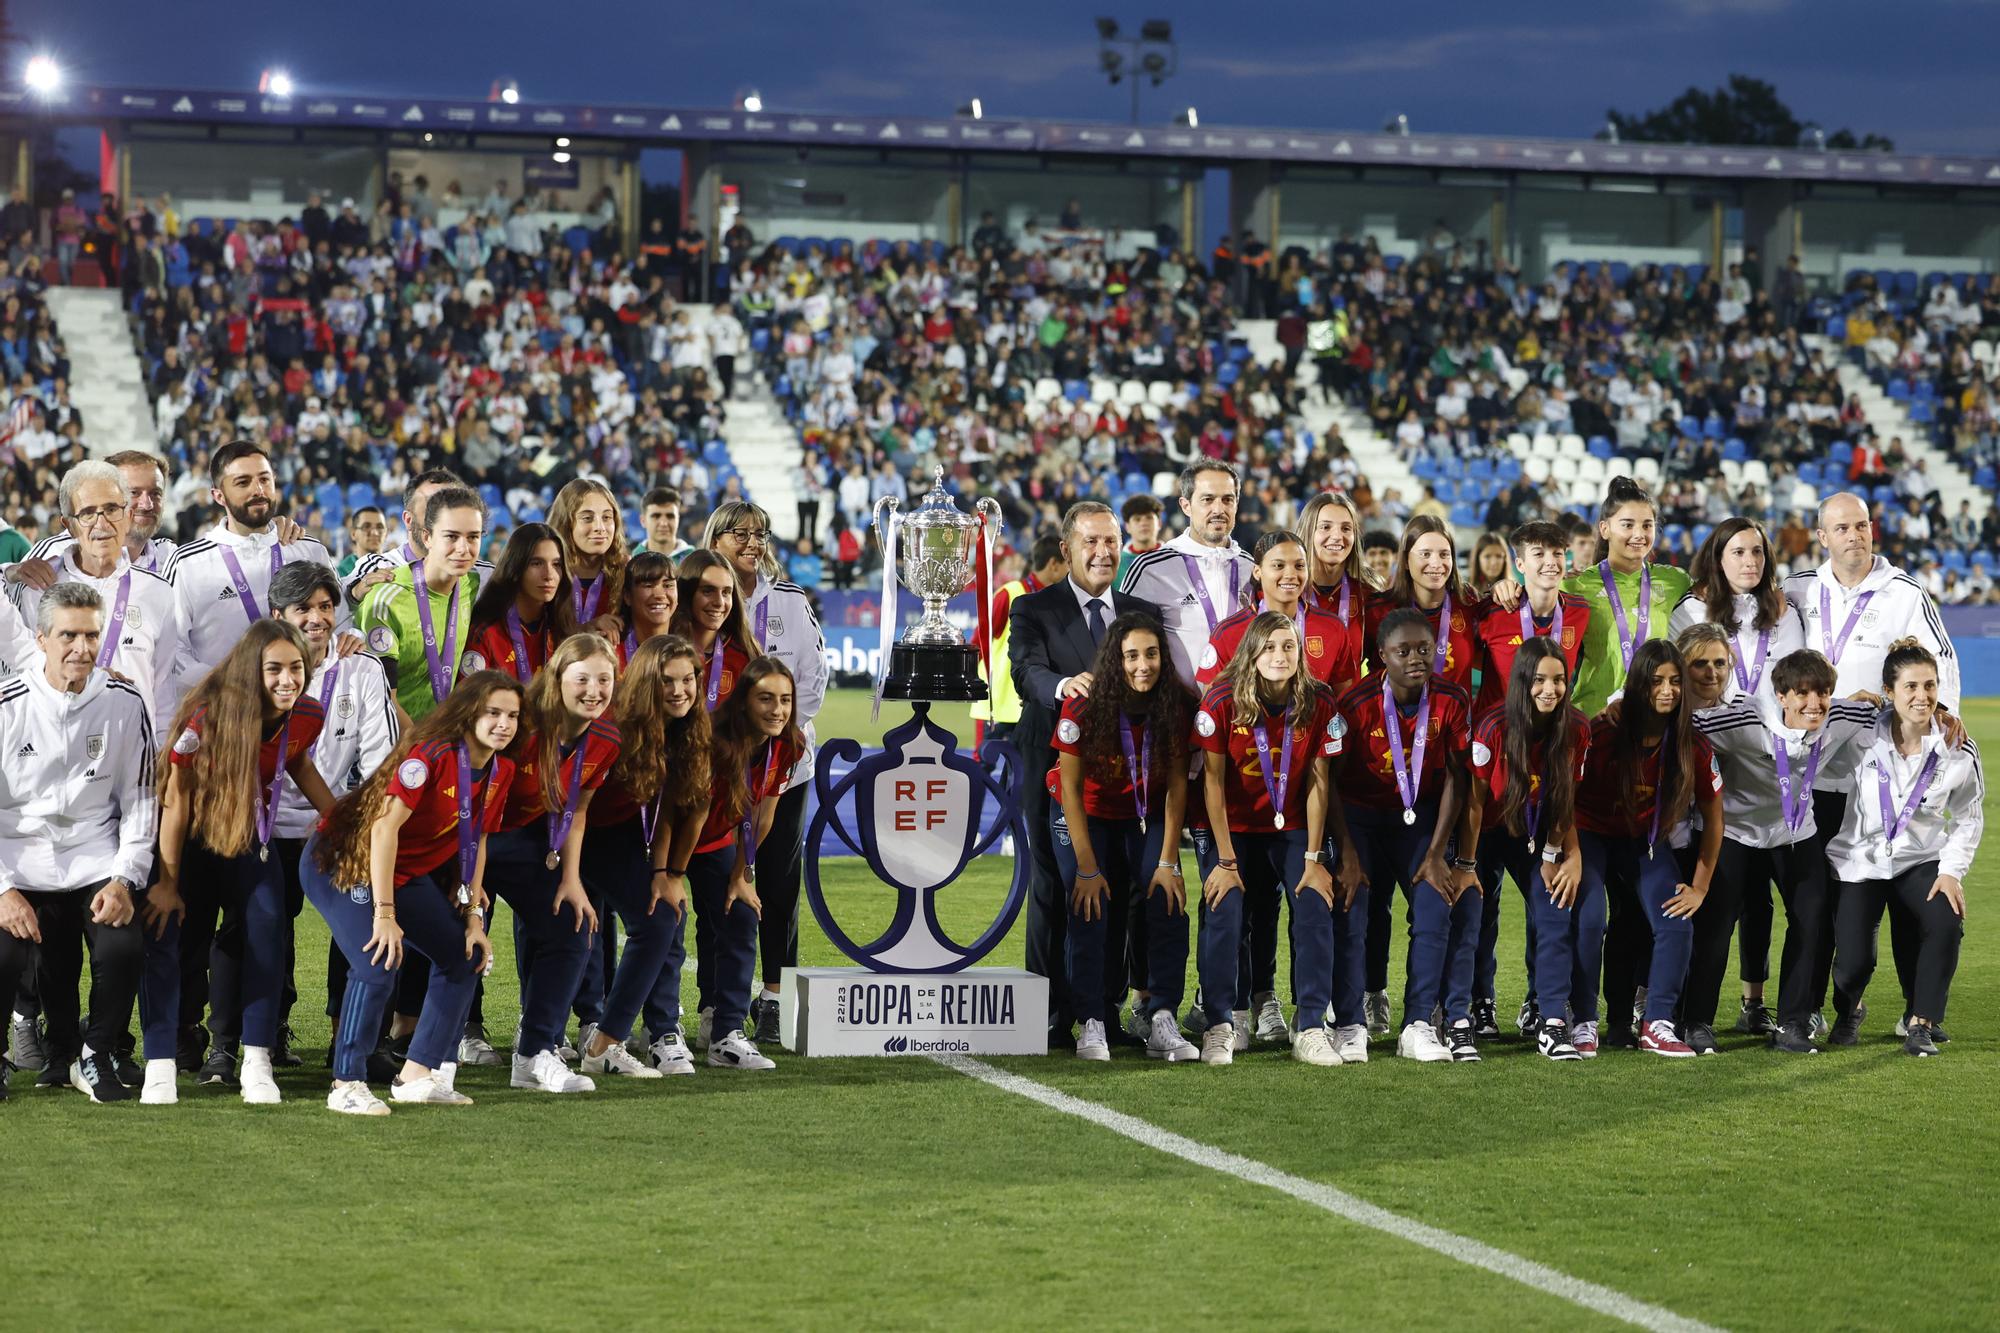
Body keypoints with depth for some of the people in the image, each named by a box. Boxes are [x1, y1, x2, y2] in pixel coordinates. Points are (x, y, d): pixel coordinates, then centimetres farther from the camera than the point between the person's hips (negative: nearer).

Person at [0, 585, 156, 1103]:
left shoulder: (125, 705, 1)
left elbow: (140, 802, 7)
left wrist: (124, 880, -6)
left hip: (96, 864, 1)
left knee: (122, 950, -24)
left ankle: (98, 1055, 4)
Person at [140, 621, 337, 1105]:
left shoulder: (308, 716, -15)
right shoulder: (207, 717, -29)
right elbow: (176, 801, -20)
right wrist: (168, 883, -16)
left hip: (250, 838, 3)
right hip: (190, 841, -3)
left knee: (267, 930, -14)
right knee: (168, 935, -10)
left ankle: (256, 1064, -11)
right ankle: (160, 1066, -8)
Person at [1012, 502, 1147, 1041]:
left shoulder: (1141, 613, 14)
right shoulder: (1034, 609, 1)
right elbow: (1026, 670, -17)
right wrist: (1062, 685, -39)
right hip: (1055, 768, -3)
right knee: (1053, 889, -1)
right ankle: (1052, 1016, 3)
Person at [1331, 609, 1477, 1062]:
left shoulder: (1452, 701, -14)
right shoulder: (1356, 702, -21)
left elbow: (1456, 778, -6)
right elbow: (1331, 781, -15)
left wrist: (1437, 853, -9)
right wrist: (1347, 855, -18)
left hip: (1420, 816, 2)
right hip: (1360, 815, -2)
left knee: (1436, 903, -13)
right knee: (1353, 905, -14)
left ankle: (1419, 1026, -8)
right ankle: (1351, 1024, -4)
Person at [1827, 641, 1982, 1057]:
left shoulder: (1957, 752, -7)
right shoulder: (1862, 737, -14)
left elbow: (1968, 819, 2)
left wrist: (1952, 871, -6)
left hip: (1921, 859, 2)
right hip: (1860, 859, -1)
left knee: (1946, 923, -28)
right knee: (1855, 960, -14)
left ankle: (1921, 1021, -7)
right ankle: (1848, 1011, 25)